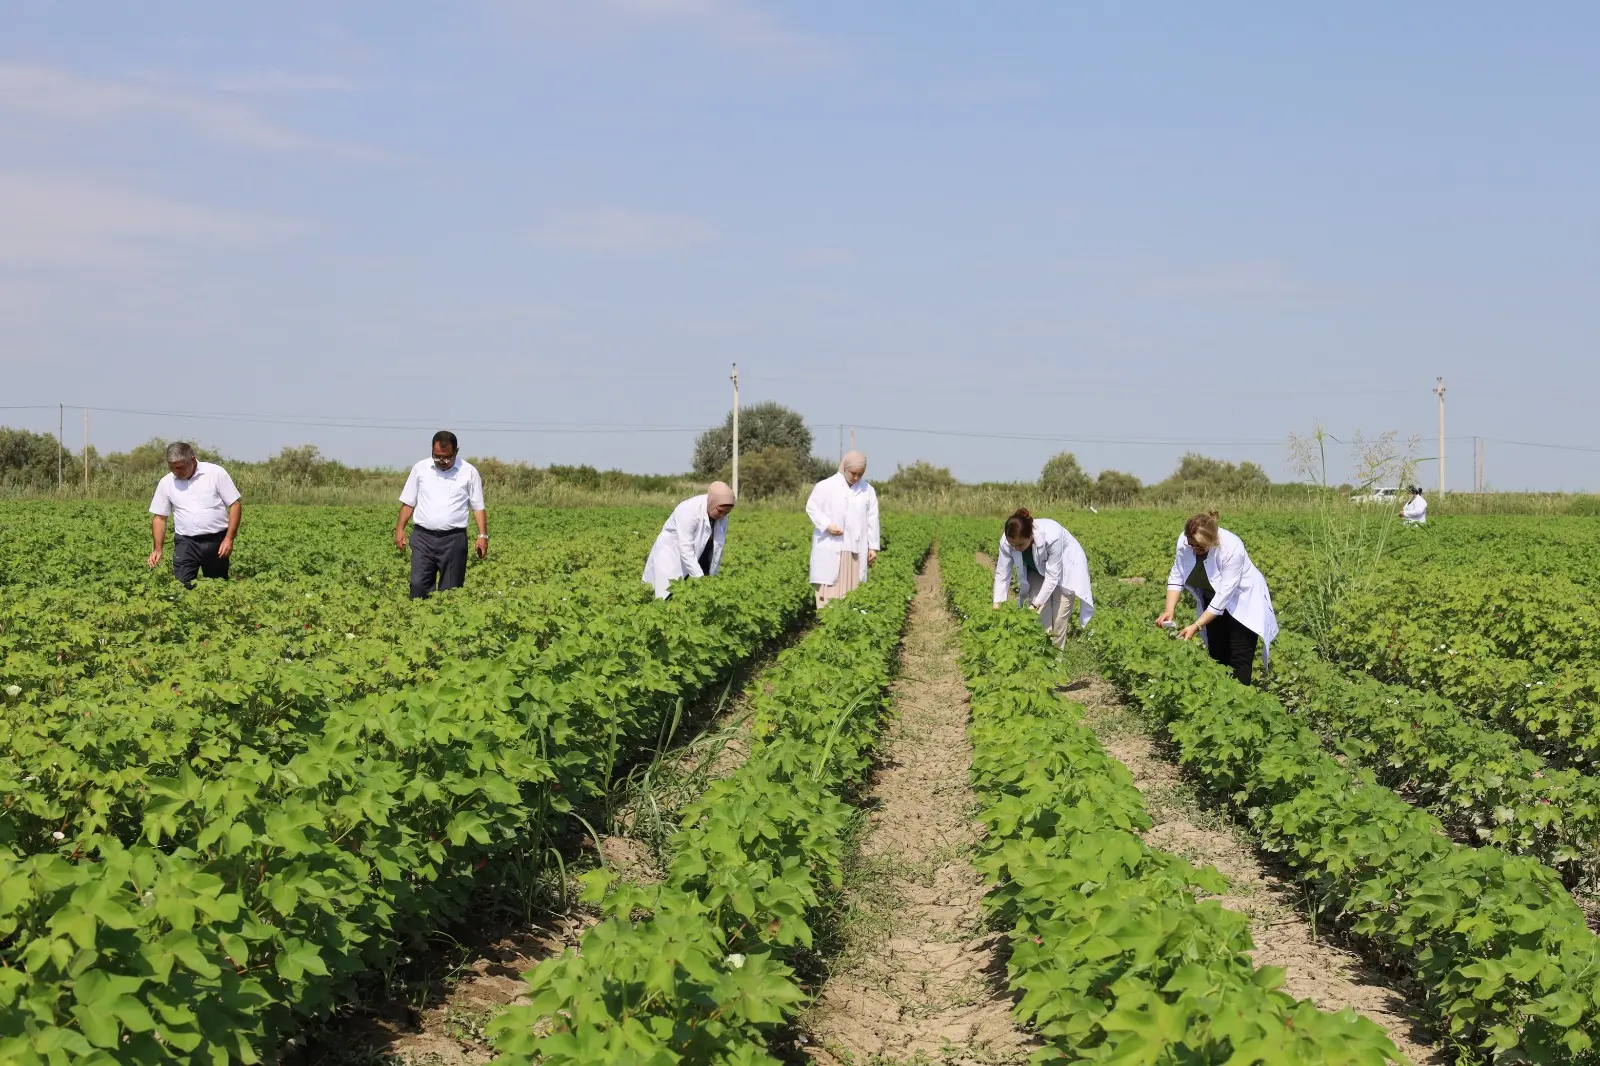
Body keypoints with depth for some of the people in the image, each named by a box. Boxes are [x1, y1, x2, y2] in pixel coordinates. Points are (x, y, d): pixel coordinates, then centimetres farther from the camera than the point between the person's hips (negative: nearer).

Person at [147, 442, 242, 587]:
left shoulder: (216, 473, -7)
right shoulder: (166, 483, 2)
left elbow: (235, 505, -4)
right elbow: (159, 517, 8)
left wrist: (229, 539, -12)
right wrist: (158, 549, -3)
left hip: (217, 541, -1)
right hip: (185, 542, 2)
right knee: (181, 586, -10)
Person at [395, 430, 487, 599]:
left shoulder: (469, 472, 2)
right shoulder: (420, 469, 5)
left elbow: (478, 507, 5)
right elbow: (408, 502, 11)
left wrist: (483, 535, -4)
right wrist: (400, 528, 1)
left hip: (454, 539, -1)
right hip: (423, 536, 1)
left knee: (450, 591, 2)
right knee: (419, 586, -9)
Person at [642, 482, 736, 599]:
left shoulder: (722, 516, -8)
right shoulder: (689, 511, -28)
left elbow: (718, 547, 3)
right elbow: (686, 549, -31)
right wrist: (700, 578, -34)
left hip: (697, 560, 6)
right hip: (672, 555, -6)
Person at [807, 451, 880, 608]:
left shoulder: (868, 491, 7)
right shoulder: (826, 486, -3)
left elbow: (872, 520, 9)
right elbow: (811, 508, 1)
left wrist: (873, 547, 7)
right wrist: (827, 525, -14)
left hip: (856, 549, 3)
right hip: (830, 548, -3)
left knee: (852, 589, 2)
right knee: (829, 587, -5)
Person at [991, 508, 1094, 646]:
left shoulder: (1051, 536, -42)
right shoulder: (1007, 541, -29)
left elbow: (1053, 576, -35)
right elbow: (1002, 574, -19)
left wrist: (1036, 604, -37)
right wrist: (997, 604, -27)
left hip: (1064, 571, -3)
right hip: (1037, 571, 3)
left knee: (1058, 621, -4)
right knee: (1040, 620, -7)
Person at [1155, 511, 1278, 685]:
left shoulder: (1232, 549, -35)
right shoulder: (1185, 542, -21)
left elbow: (1224, 595, -33)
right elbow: (1176, 576, -11)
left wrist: (1196, 626, -35)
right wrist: (1169, 611, -25)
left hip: (1243, 602, -5)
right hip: (1214, 601, 5)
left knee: (1239, 659, -9)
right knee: (1217, 656, 8)